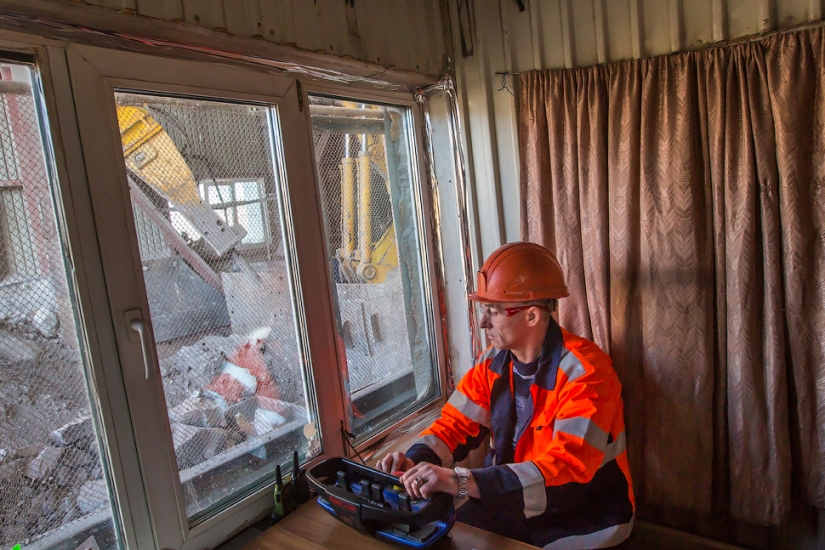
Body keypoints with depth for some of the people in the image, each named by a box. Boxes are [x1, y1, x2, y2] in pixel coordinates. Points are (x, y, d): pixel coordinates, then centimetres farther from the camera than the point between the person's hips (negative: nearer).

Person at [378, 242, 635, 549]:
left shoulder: (584, 371, -24)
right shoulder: (493, 362, -3)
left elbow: (567, 469, -33)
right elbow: (456, 424, 2)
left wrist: (461, 482, -40)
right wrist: (416, 461, -20)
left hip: (584, 521, -5)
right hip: (513, 502, 6)